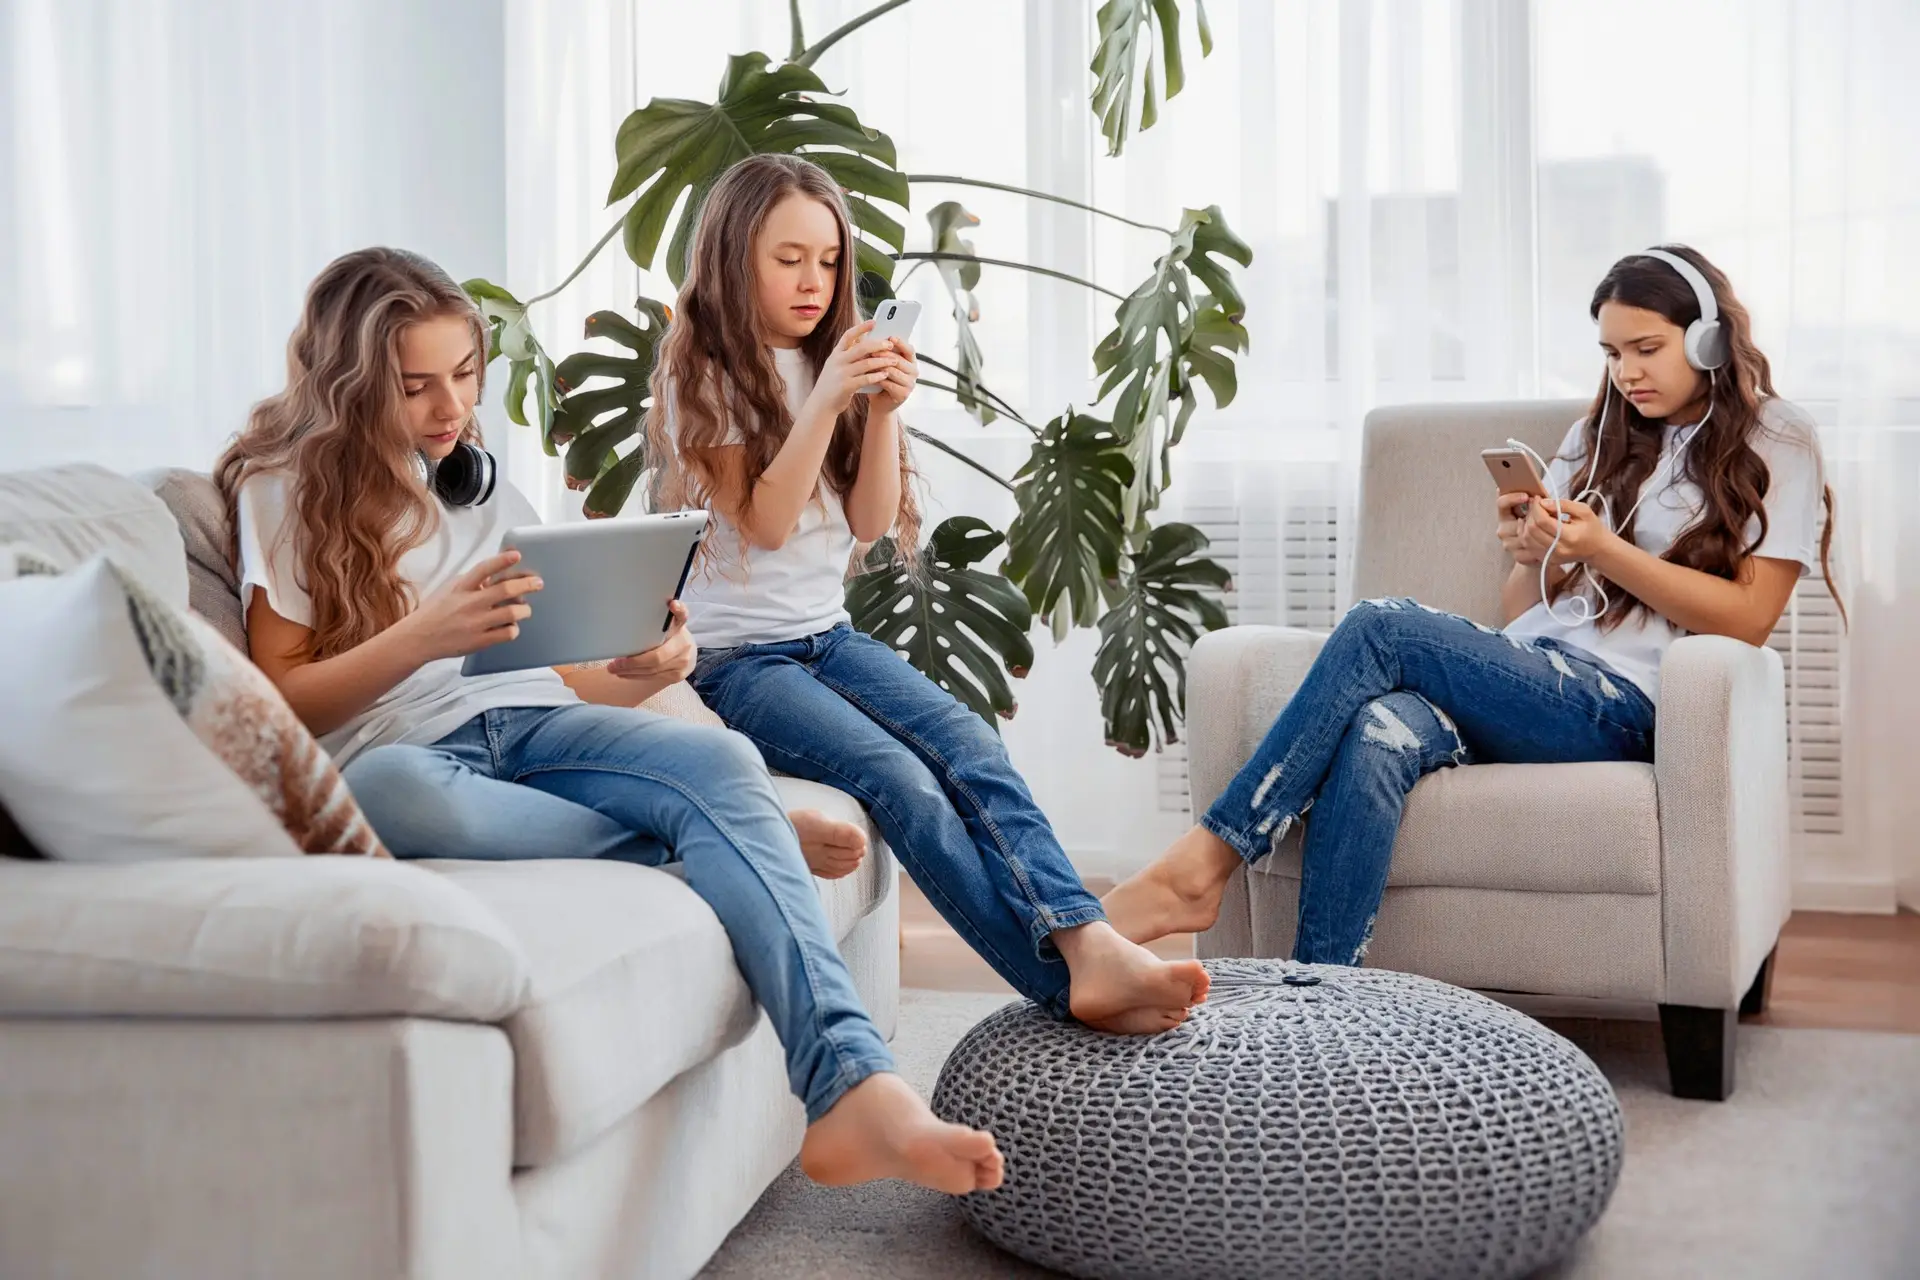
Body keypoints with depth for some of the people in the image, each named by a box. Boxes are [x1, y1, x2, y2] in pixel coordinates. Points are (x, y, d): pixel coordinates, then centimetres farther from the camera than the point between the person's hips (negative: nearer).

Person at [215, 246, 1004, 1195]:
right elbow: (282, 700, -1)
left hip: (527, 724, 4)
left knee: (721, 759, -29)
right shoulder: (285, 490, 8)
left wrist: (639, 672, -5)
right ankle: (741, 834, -23)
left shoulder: (479, 488, 23)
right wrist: (421, 636, -18)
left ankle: (850, 1090, -43)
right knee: (387, 789, -42)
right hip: (402, 752, -4)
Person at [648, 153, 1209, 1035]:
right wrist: (824, 402, -21)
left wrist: (884, 412, -8)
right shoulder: (703, 375, -3)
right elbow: (764, 524, -13)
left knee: (969, 747, -24)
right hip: (734, 657, -6)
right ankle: (1066, 987, -36)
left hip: (829, 634, 6)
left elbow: (871, 522, 7)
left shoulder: (832, 361, 15)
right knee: (900, 779, -29)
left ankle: (1087, 944, -40)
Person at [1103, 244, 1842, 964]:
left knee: (1380, 629, -26)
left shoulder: (1774, 444, 9)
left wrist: (1601, 551, -12)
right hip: (1529, 674, 5)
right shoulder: (1598, 437, 26)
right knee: (1377, 736, -32)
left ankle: (1206, 861, -25)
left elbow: (1748, 619, -3)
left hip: (1620, 703, -5)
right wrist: (1529, 559, -3)